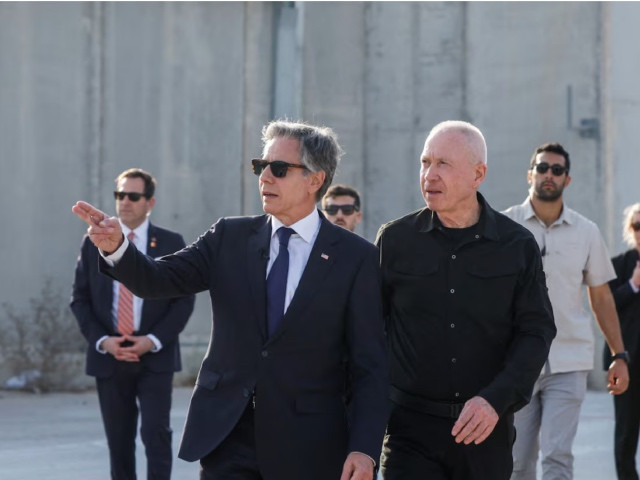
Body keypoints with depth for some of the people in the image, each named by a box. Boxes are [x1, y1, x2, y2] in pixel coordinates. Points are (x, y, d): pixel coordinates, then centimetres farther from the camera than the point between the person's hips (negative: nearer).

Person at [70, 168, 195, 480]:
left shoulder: (171, 244, 2)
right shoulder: (94, 243, 7)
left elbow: (184, 300, -1)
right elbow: (80, 299, 6)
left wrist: (153, 340, -13)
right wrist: (102, 340, -8)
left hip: (155, 357, -2)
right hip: (108, 358, 2)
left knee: (156, 432, -11)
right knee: (119, 440, 8)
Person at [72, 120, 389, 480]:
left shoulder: (357, 258, -4)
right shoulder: (230, 238, 7)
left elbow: (370, 365, -5)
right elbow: (158, 279, 0)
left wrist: (365, 449, -15)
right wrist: (116, 246, -20)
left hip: (308, 449, -2)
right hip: (228, 435, 2)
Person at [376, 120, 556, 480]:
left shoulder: (518, 245, 2)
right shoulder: (395, 240, 3)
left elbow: (536, 331, -2)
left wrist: (496, 399, -15)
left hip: (487, 428, 1)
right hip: (412, 426, -1)